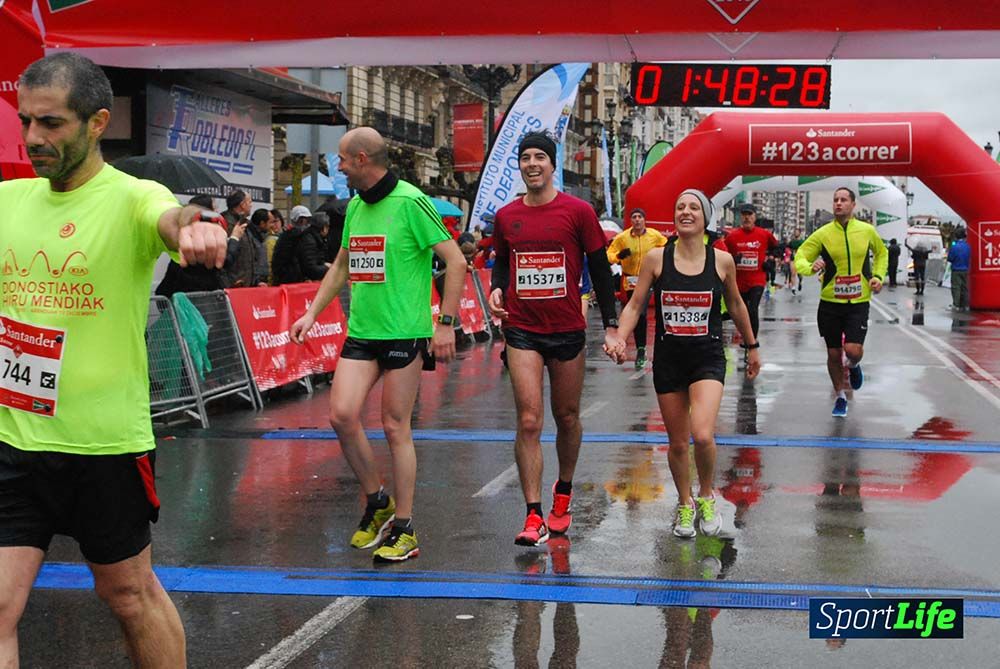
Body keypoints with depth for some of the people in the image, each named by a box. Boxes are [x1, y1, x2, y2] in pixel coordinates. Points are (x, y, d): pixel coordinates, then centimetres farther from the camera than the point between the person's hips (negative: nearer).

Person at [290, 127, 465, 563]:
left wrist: (446, 324, -13)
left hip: (404, 332, -7)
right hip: (360, 331, 7)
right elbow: (341, 266, 26)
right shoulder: (355, 207, 13)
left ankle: (404, 530, 13)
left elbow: (455, 261, -11)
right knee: (342, 415, -5)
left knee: (395, 427, -1)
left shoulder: (410, 202, -10)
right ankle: (377, 502, 18)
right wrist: (312, 313, 19)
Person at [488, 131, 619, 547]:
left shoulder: (578, 212, -3)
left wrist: (612, 324, -2)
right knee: (529, 422, -8)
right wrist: (496, 289, -2)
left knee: (567, 418, 13)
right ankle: (534, 517, -7)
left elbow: (600, 269, 1)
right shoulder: (505, 216, 5)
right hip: (522, 330, 1)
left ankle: (563, 495, 36)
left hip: (568, 330, -1)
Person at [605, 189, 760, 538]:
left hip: (708, 358, -1)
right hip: (668, 359, 1)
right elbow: (635, 305, 1)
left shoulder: (722, 260, -3)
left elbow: (736, 305, 13)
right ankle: (685, 505, 34)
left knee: (702, 435, -20)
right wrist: (619, 338, -17)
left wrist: (752, 346, 22)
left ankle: (707, 496, 9)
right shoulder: (656, 258, -4)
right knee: (678, 442, 9)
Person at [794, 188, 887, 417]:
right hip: (830, 302, 0)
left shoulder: (867, 231, 1)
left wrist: (878, 276, 3)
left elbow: (882, 253, 19)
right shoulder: (823, 234, -4)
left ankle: (853, 366, 23)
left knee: (853, 350, -15)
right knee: (833, 353, 7)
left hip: (858, 301, 0)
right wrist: (811, 267, -26)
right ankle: (840, 396, 28)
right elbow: (799, 257, -4)